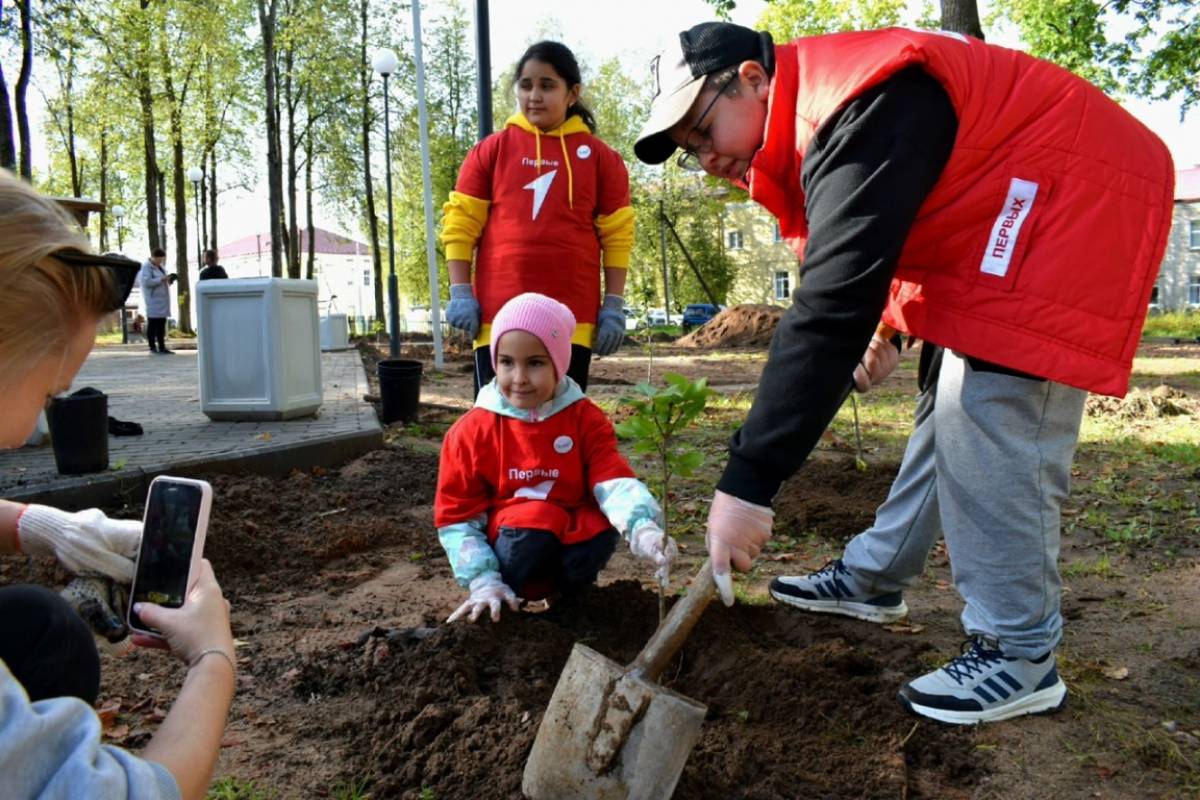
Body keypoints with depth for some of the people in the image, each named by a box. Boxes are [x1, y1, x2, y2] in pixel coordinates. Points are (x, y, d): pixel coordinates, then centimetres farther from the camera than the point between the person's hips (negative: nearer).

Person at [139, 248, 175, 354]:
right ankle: (153, 347, -2)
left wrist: (168, 280, 6)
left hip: (162, 300, 8)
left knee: (162, 324, 5)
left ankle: (162, 347, 5)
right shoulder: (146, 267, -7)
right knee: (153, 324, -5)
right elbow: (147, 282, -20)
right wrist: (162, 279, -22)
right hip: (153, 301, -8)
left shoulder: (160, 266, 20)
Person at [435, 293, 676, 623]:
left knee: (601, 525, -31)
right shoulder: (471, 431, -9)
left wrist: (642, 529, -41)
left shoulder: (586, 419, -5)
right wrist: (484, 581, -18)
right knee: (532, 521, -35)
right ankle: (505, 599, -5)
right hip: (510, 542, -2)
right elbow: (456, 516, -6)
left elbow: (614, 481, -19)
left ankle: (566, 596, 1)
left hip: (572, 540, 2)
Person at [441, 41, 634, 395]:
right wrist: (460, 292, -3)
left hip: (573, 317, 0)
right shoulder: (491, 149, 7)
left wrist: (614, 304, 0)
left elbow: (617, 235, 6)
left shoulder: (599, 156, 7)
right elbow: (460, 225, 6)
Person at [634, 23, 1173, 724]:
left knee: (990, 434, -16)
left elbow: (831, 305, -39)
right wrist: (886, 322, 3)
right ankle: (873, 578, 28)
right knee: (948, 414, 14)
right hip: (987, 231, 10)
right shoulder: (820, 115, 3)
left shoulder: (863, 110, -30)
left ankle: (1021, 655, -2)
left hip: (1071, 206, -10)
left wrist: (747, 482, -40)